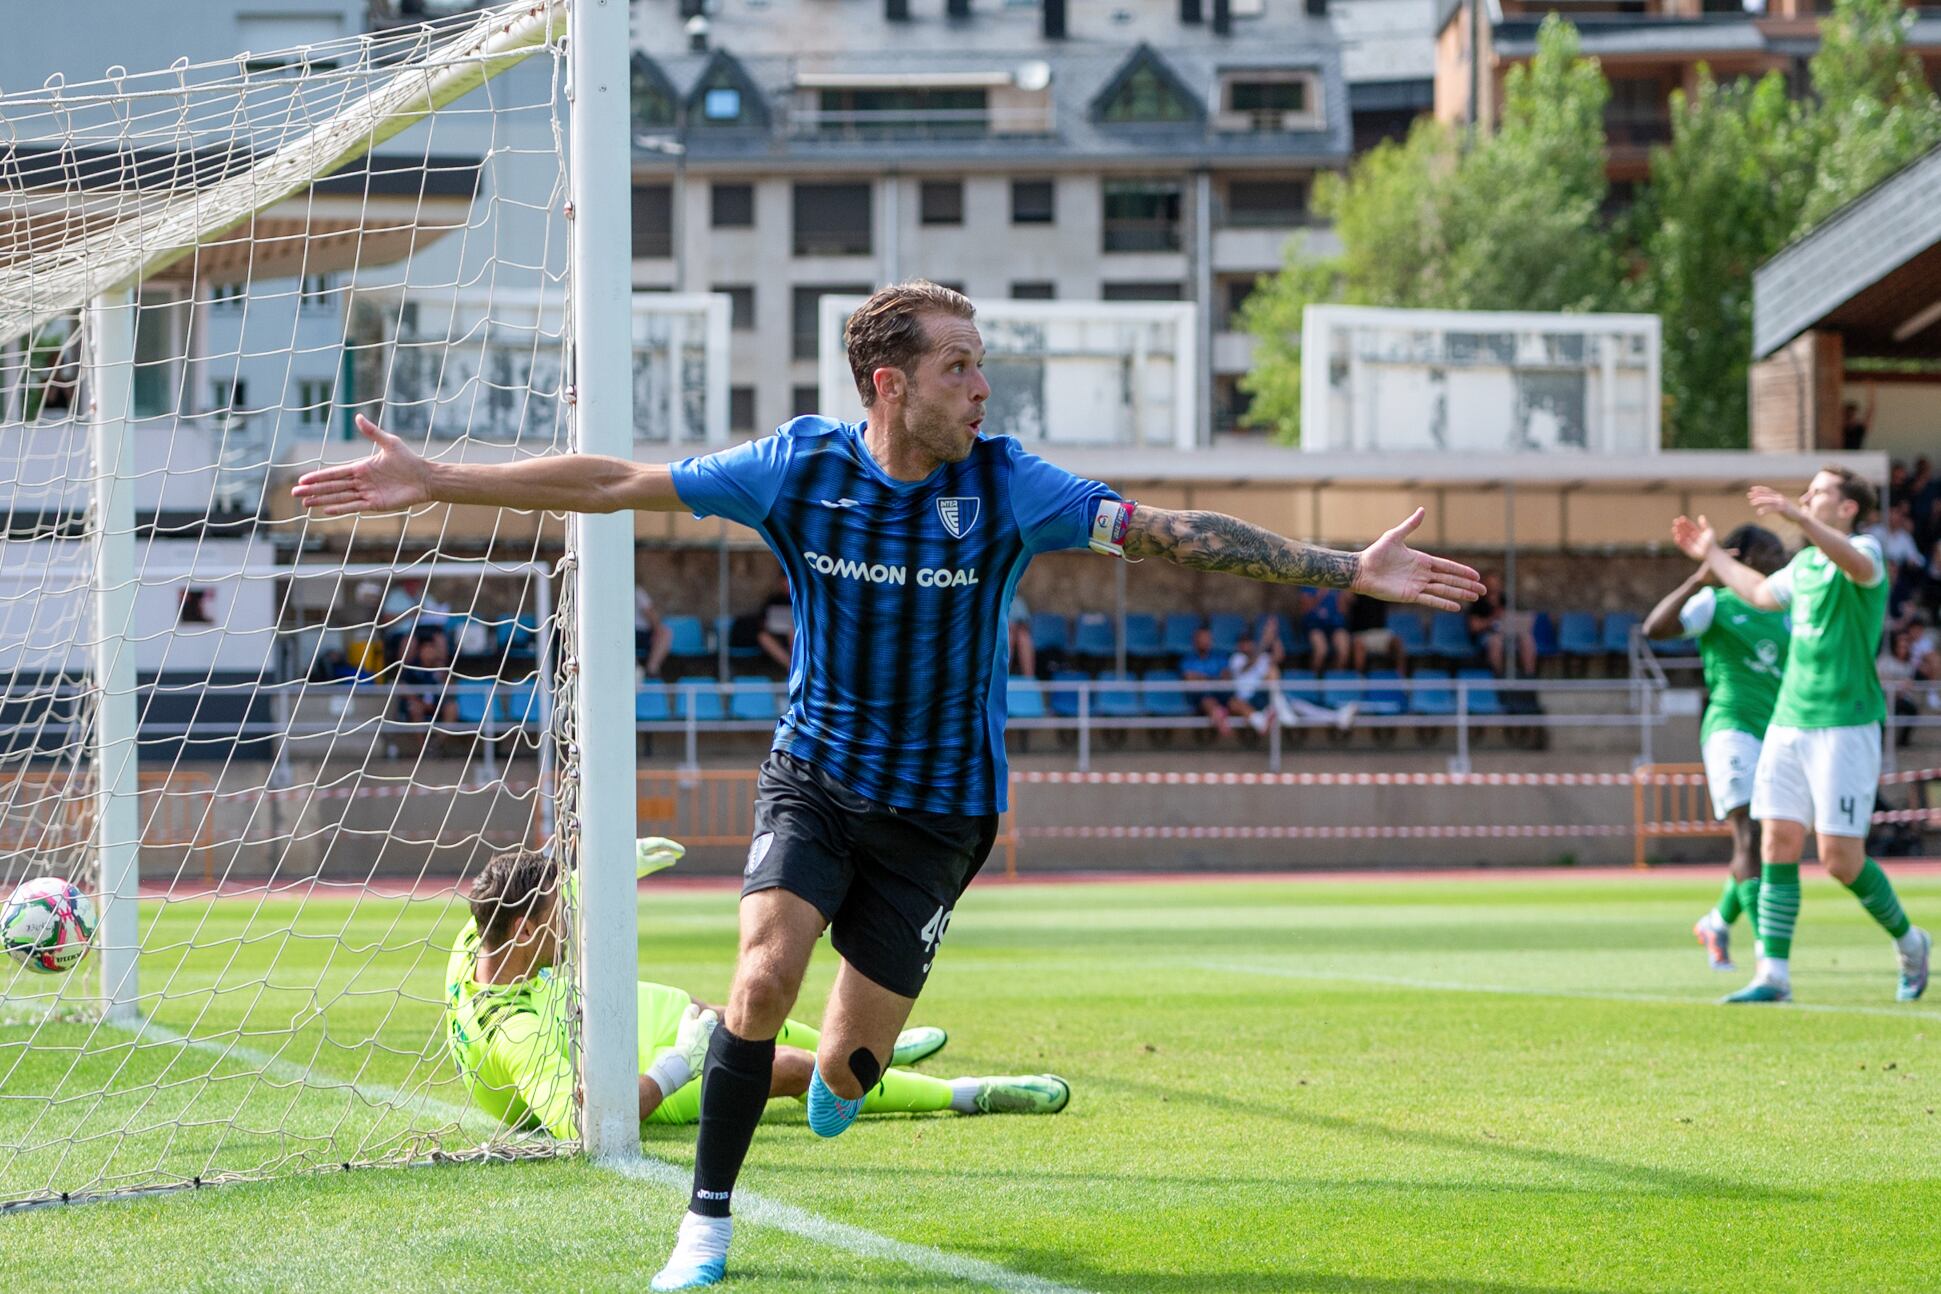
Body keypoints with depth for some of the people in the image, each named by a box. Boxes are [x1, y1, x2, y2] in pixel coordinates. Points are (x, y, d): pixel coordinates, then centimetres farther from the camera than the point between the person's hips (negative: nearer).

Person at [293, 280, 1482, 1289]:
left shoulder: (1006, 487, -13)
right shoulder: (803, 466, -12)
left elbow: (1174, 534, -14)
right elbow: (612, 483, -9)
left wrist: (1348, 572, -19)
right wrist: (434, 482, -12)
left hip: (938, 808, 0)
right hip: (816, 776, 0)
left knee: (849, 1067, -1)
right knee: (765, 974, -22)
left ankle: (835, 1083, 40)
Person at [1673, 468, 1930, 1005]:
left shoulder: (1864, 549, -9)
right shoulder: (1804, 563, 16)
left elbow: (1858, 564, -36)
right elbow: (1762, 593, 38)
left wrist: (1799, 517, -49)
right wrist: (1712, 555, 44)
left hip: (1844, 727, -7)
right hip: (1788, 723, 7)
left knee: (1840, 858, -7)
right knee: (1777, 846, -2)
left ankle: (1908, 941, 17)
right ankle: (1773, 974, -2)